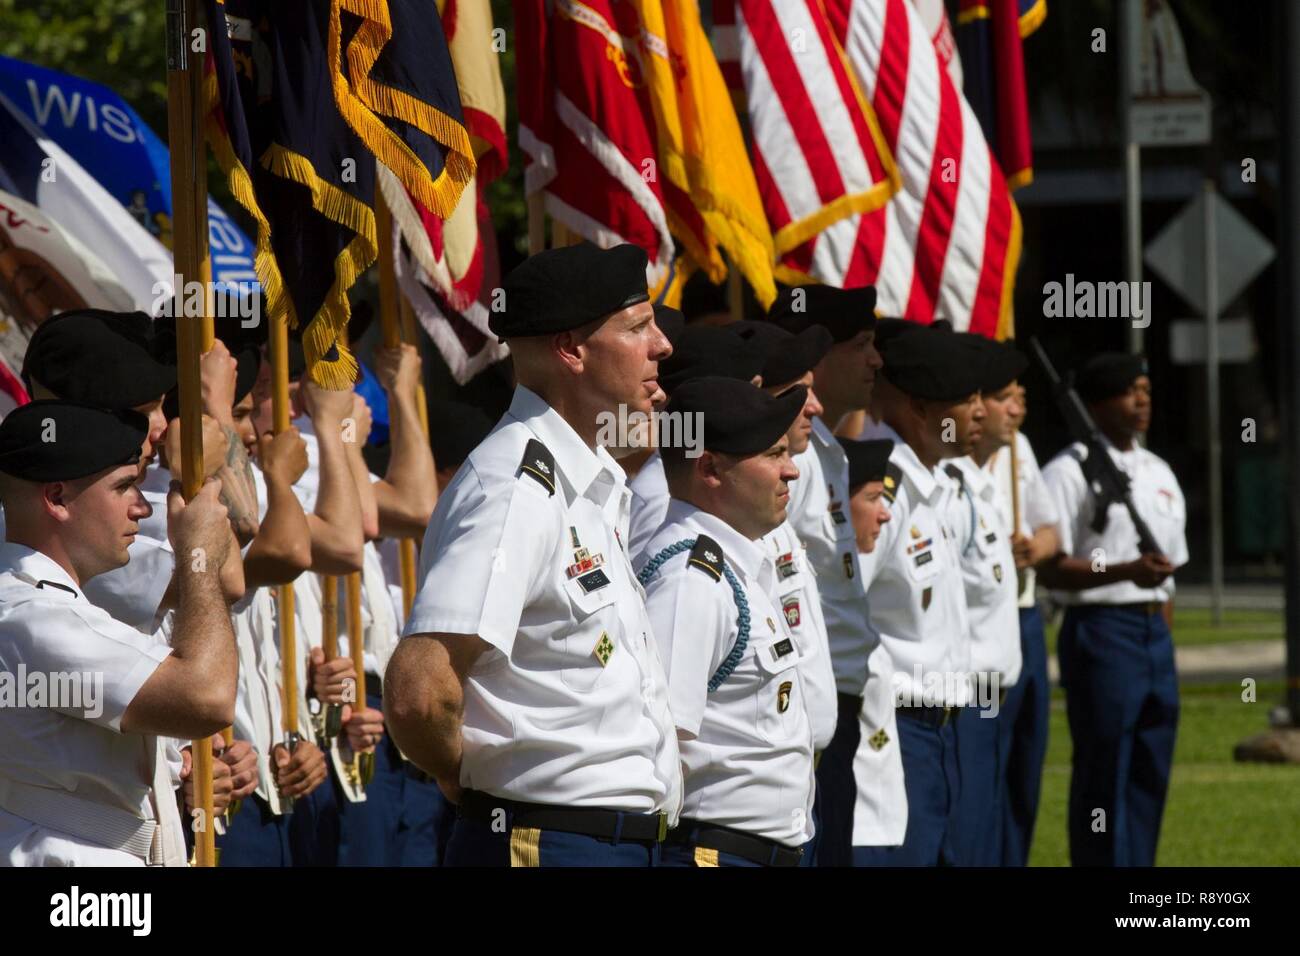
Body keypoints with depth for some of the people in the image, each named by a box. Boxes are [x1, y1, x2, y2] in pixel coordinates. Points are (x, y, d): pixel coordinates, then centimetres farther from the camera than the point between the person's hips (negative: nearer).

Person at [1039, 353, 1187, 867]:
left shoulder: (1159, 472, 17)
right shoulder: (1068, 472, -7)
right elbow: (1052, 569, -14)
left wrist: (1163, 638, 15)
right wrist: (1127, 571, -24)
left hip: (1154, 633, 8)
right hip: (1100, 628, -8)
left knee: (1151, 773, 8)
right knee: (1104, 776, -7)